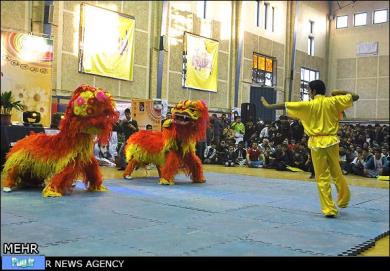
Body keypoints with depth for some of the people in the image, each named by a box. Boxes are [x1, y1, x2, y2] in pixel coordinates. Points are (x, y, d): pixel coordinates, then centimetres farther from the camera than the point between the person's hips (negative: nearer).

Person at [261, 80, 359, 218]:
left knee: (322, 177, 5)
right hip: (332, 141, 3)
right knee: (337, 172, 20)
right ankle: (344, 200, 36)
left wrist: (268, 105, 4)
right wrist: (339, 92, 18)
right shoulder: (333, 101, 1)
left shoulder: (308, 105, -6)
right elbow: (355, 97, 8)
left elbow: (285, 105, -6)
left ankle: (329, 209, 7)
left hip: (317, 143, -3)